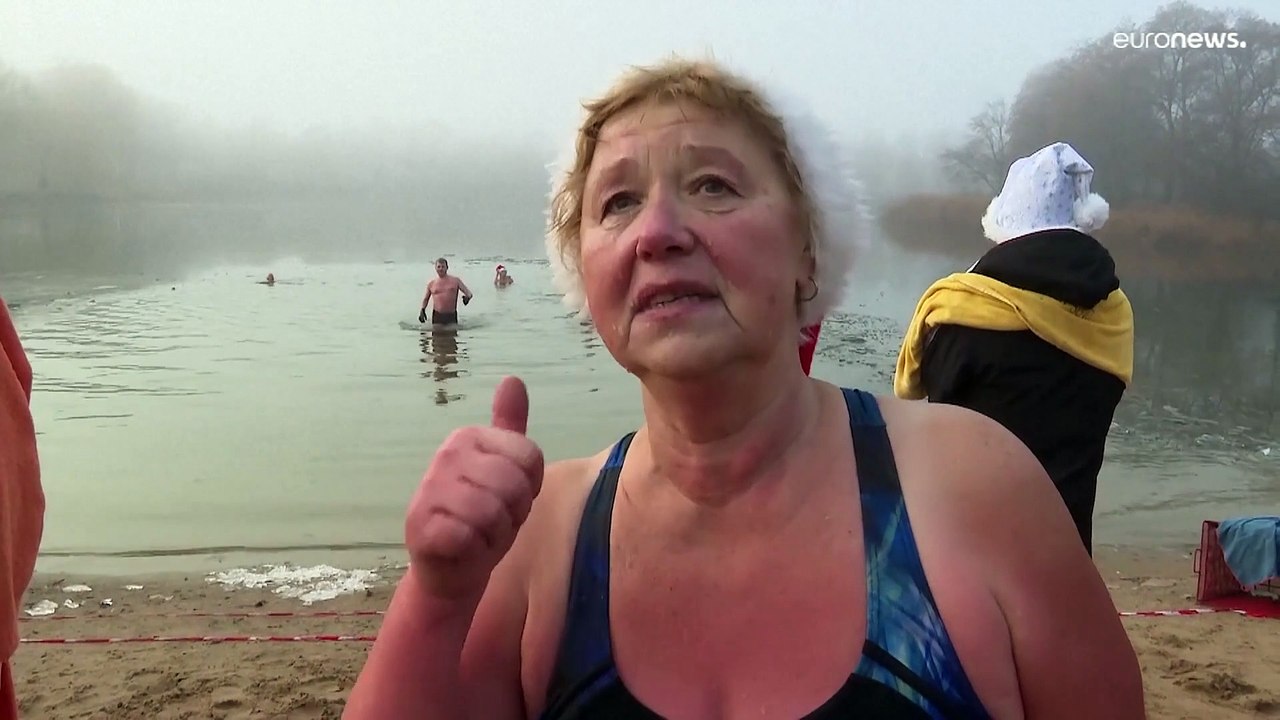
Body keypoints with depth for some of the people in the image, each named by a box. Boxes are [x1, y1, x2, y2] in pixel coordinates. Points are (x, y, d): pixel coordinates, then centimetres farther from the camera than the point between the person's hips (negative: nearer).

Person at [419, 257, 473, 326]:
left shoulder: (455, 280, 6)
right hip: (437, 315, 0)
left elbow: (469, 293, 3)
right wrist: (422, 310, 3)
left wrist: (467, 297, -22)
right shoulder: (431, 284, 9)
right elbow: (425, 299, 21)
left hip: (451, 316, 0)